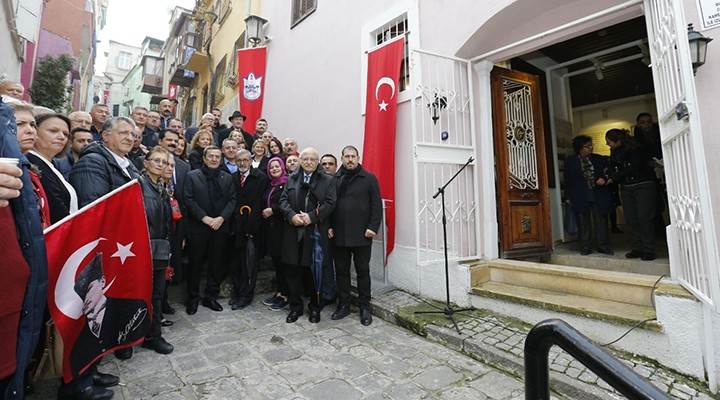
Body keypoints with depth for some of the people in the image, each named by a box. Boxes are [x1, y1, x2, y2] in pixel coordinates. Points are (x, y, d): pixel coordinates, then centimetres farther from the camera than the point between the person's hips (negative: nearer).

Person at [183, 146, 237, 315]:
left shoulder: (227, 178, 10)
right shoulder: (192, 176, 3)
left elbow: (232, 200, 3)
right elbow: (188, 200, -5)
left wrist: (221, 218, -11)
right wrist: (204, 218, -13)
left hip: (220, 227, 3)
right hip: (198, 227, -2)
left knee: (217, 264, 8)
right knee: (195, 264, 6)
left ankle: (211, 297, 22)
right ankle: (193, 299, 21)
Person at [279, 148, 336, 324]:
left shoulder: (328, 181, 5)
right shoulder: (291, 179, 15)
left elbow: (330, 203, -5)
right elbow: (283, 200, 7)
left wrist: (311, 216, -16)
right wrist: (292, 216, -12)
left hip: (316, 232, -3)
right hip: (293, 232, 3)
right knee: (293, 270, 7)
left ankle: (315, 307, 23)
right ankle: (296, 306, 24)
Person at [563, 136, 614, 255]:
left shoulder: (600, 159, 8)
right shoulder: (570, 161, 2)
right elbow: (567, 180, 3)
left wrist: (605, 178, -10)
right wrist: (568, 197, -1)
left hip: (599, 196, 2)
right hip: (580, 197, -2)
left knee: (601, 221, 6)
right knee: (583, 223, 4)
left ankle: (603, 246, 18)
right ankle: (585, 247, 14)